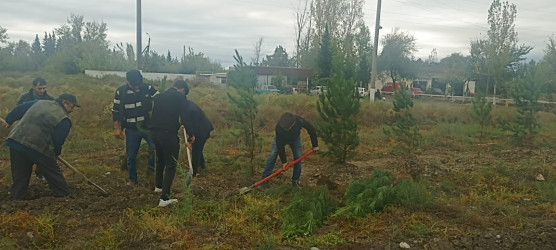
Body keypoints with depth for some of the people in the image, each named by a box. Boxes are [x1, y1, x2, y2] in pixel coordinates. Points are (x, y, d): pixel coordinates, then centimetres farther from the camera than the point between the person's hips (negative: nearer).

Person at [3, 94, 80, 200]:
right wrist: (56, 153, 17)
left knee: (19, 176, 16)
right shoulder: (64, 120, -3)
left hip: (16, 140, 6)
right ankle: (64, 196, 17)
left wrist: (9, 120, 37)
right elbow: (58, 140, -1)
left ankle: (16, 199, 20)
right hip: (39, 147, -6)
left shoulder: (40, 102, 15)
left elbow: (19, 109, 22)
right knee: (54, 174, 9)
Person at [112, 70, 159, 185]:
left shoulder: (148, 88, -6)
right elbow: (116, 111, 5)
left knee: (155, 145, -26)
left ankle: (151, 167, -1)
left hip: (148, 127, -1)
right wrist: (117, 128, 3)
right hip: (131, 129, 1)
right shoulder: (120, 92, -3)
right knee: (131, 156, 9)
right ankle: (132, 179, 29)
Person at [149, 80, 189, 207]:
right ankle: (164, 198, -6)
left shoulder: (160, 96, 19)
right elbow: (184, 117, -10)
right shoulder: (180, 97, -2)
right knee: (171, 165, 0)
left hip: (154, 131, 7)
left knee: (160, 160, 28)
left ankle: (158, 186, 46)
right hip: (168, 133, -7)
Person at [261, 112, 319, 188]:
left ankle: (295, 180, 7)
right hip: (280, 138, -2)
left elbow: (311, 129, -21)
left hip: (295, 138, 2)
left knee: (298, 157, -7)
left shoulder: (300, 121, -40)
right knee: (272, 155, -13)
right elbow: (280, 145, -31)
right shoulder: (279, 127, -41)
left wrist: (315, 145, -13)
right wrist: (283, 161, -26)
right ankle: (264, 179, -6)